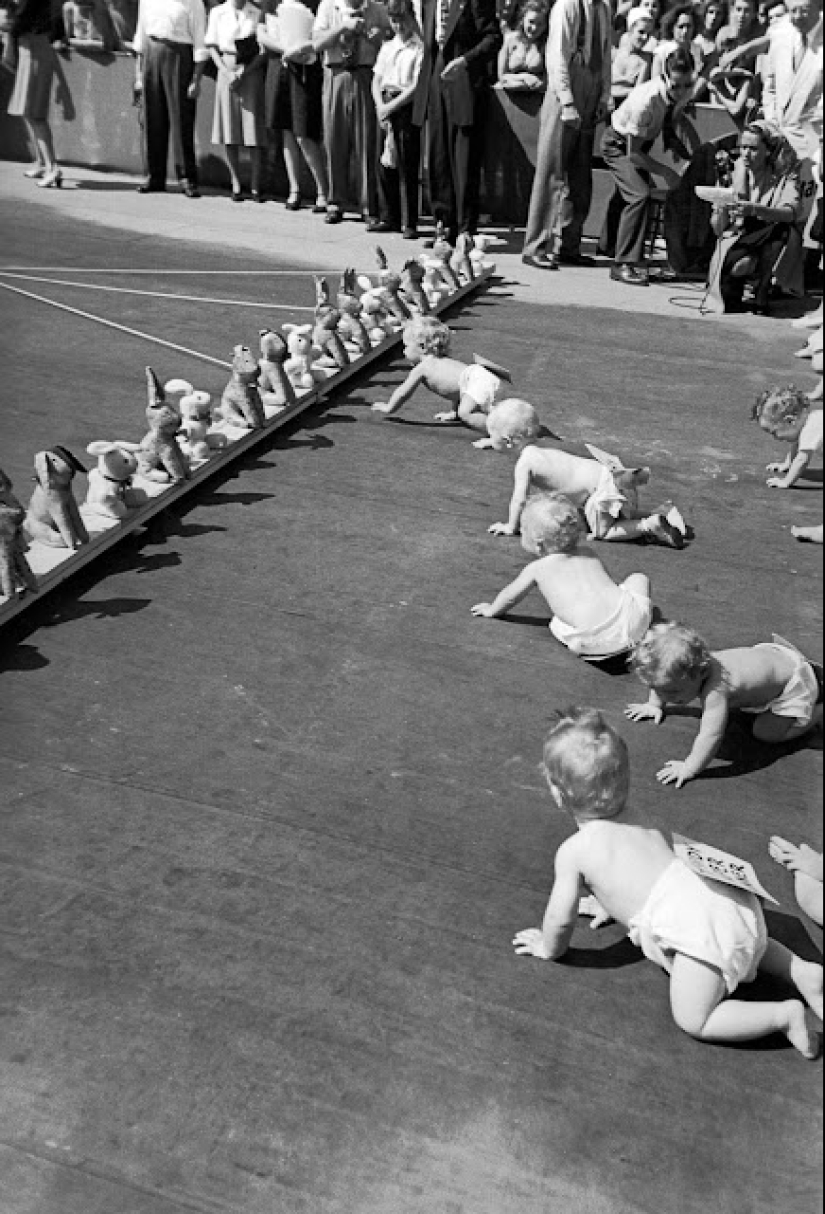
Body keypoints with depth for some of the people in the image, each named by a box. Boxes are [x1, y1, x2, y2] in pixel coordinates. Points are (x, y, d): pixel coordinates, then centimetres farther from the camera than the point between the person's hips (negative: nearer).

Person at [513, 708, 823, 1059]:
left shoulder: (572, 851, -5)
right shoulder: (637, 819, 17)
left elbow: (561, 917, 2)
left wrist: (549, 948, 23)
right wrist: (612, 901, 50)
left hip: (694, 924, -8)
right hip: (720, 892, 9)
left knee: (692, 1021, 4)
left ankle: (785, 1015, -5)